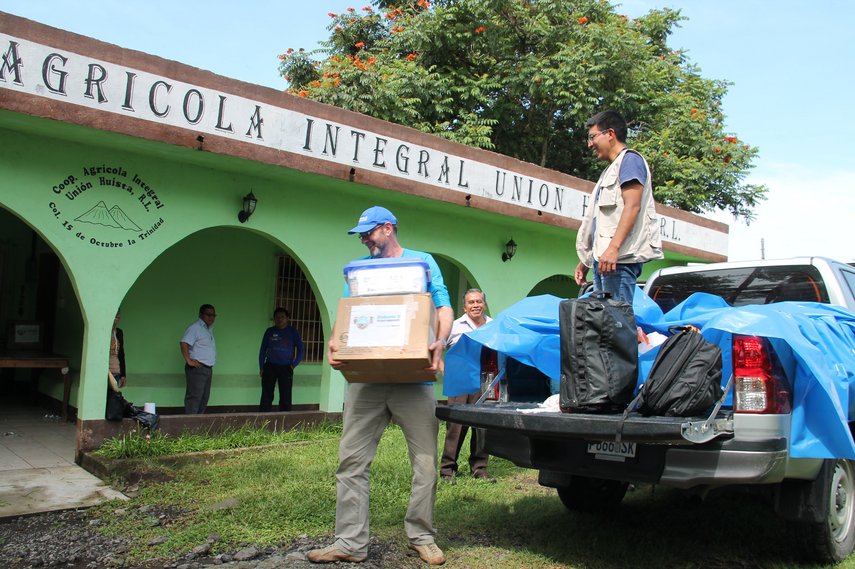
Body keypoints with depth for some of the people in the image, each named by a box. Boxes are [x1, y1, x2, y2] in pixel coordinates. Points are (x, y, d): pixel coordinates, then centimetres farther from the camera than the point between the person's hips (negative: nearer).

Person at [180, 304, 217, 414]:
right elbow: (184, 343, -23)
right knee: (194, 397, -11)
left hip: (208, 368, 9)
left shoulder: (208, 329, 19)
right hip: (197, 368, -9)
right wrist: (188, 360, -24)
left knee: (204, 398, 12)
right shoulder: (195, 328, -10)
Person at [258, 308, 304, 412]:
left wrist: (293, 365, -5)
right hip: (270, 367, 1)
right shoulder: (269, 331, 5)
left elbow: (301, 350, 4)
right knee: (266, 397, 0)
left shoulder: (293, 332, 2)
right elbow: (263, 350, 9)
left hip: (286, 368, -1)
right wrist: (261, 367, 4)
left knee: (285, 399, 0)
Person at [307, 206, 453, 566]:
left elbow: (444, 309, 4)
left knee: (425, 461, 3)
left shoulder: (423, 261, 9)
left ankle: (422, 537, 20)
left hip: (413, 377, -2)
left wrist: (440, 342, -16)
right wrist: (334, 344, -11)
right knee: (352, 460, 0)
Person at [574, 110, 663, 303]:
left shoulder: (630, 159, 0)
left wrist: (613, 248, -24)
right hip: (603, 258, 9)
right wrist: (585, 260, 24)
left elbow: (632, 207, -14)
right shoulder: (610, 169, 27)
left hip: (620, 257, -9)